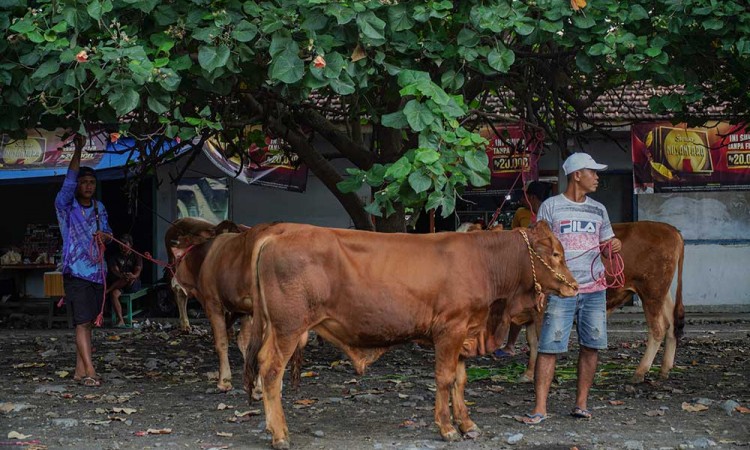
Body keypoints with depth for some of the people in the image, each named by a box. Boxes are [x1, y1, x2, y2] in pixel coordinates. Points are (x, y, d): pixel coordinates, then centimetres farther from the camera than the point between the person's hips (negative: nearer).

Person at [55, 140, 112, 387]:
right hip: (76, 273, -6)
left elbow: (107, 232, 21)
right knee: (82, 322, -12)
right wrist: (77, 151, -25)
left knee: (88, 323, 8)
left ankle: (80, 370, 14)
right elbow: (68, 182, -19)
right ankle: (90, 371, -15)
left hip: (97, 272, 6)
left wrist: (105, 235, -5)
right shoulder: (65, 206, -4)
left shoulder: (99, 208, 13)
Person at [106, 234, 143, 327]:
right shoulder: (114, 255, 5)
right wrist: (122, 275, -36)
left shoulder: (136, 255, 4)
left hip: (133, 284, 0)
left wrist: (134, 276, -38)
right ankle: (120, 320, -36)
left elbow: (138, 271, -11)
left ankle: (107, 290, -23)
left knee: (129, 278, -36)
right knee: (114, 294, -32)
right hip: (118, 283, 0)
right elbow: (115, 270, -11)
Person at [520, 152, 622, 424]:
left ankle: (581, 403, 14)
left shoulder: (598, 210, 14)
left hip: (594, 289, 5)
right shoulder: (550, 206, 1)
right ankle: (540, 408, -6)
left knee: (591, 346, 3)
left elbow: (608, 244, 20)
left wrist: (614, 246, -3)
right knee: (549, 347, -8)